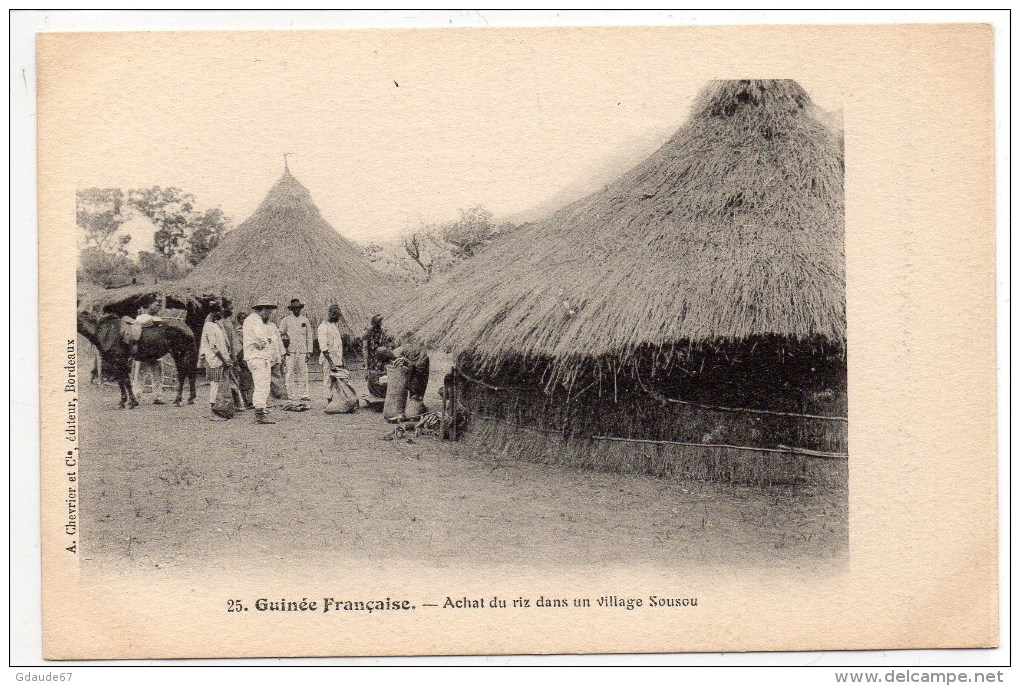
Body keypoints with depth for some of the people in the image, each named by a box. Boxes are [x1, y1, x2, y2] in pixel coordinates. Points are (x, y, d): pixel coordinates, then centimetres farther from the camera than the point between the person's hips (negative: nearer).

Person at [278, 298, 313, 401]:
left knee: (303, 373, -3)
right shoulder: (285, 320, 7)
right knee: (291, 373, -5)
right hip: (290, 351, -2)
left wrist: (309, 351, 6)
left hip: (302, 351, 2)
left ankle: (303, 395, 0)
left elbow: (309, 337, 14)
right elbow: (280, 335, 8)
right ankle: (291, 395, -2)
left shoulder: (305, 320, 13)